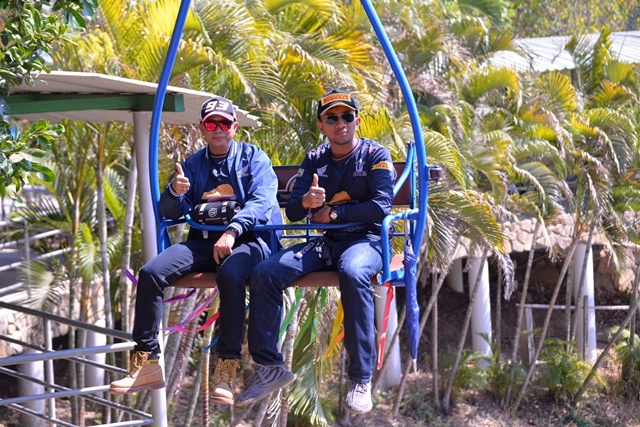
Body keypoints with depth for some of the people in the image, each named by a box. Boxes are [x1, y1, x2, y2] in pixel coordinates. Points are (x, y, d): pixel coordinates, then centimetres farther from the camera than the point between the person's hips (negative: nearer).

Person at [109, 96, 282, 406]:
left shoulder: (253, 157, 8)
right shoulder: (192, 164, 19)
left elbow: (261, 200, -8)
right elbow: (169, 213, 13)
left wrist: (232, 232, -23)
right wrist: (175, 192, -11)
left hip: (247, 239, -4)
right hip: (202, 240, 4)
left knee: (230, 274, -38)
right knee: (151, 272, -19)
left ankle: (227, 368, -32)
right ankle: (147, 363, -16)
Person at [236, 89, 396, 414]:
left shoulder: (375, 155, -1)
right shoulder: (314, 160, 12)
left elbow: (381, 206, -14)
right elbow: (291, 211, 6)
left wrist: (333, 212, -7)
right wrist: (306, 202, -18)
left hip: (364, 239, -5)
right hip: (323, 241, 5)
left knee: (353, 273, -40)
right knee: (264, 273, -16)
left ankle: (361, 378, -32)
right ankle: (268, 368, -8)